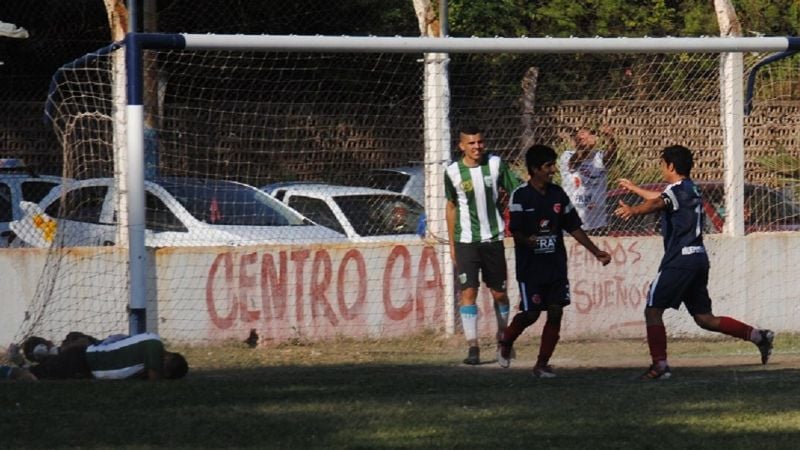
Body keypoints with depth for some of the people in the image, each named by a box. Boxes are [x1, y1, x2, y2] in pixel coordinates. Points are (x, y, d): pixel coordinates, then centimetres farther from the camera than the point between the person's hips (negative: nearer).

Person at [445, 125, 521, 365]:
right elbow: (451, 208, 10)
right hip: (466, 242, -1)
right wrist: (452, 244, 10)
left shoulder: (496, 164, -3)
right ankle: (473, 347, -10)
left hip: (493, 239, 1)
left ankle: (503, 335, 32)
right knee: (468, 292, -11)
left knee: (499, 293, 9)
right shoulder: (453, 172, -2)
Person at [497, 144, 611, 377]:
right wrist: (527, 240, -37)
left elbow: (574, 227, 13)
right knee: (531, 313, -3)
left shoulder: (557, 194, 7)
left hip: (556, 265, 5)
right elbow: (515, 230, -14)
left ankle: (542, 364, 7)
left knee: (556, 312, -3)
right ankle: (506, 341, 27)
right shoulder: (521, 196, -8)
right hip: (530, 267, -5)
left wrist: (596, 251, 10)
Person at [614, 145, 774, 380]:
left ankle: (660, 365, -14)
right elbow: (661, 198, 42)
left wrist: (633, 210, -51)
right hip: (699, 258, 9)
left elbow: (657, 203, -32)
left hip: (680, 260, -9)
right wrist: (634, 188, 57)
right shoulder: (691, 189, 21)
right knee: (704, 318, 12)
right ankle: (759, 336, 8)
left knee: (653, 310, -6)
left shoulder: (677, 189, -8)